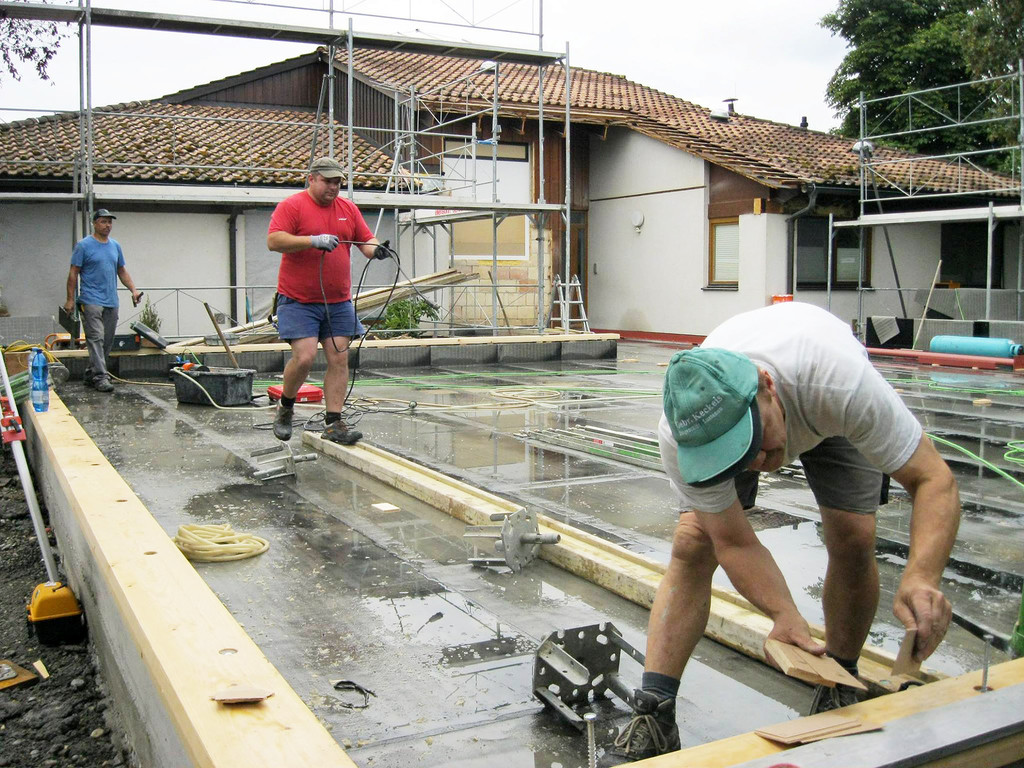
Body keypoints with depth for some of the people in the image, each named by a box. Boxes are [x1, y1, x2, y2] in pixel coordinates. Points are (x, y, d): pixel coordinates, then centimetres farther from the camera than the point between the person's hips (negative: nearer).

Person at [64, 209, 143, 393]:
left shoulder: (116, 246, 14)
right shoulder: (84, 245, -3)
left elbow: (122, 271, 20)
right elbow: (73, 273, -3)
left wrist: (133, 290, 5)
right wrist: (70, 299, -7)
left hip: (111, 302, 6)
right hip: (91, 301, -6)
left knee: (107, 343, 7)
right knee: (96, 339, -12)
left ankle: (90, 375, 17)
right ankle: (100, 377, -14)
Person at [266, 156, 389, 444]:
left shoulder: (348, 208, 12)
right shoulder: (291, 206, -4)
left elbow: (366, 240, 13)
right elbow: (274, 241, -14)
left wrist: (375, 249, -11)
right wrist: (313, 240, -24)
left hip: (338, 302, 5)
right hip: (299, 301, -5)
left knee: (339, 359, -2)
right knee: (304, 356, -14)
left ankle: (333, 423, 4)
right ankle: (285, 407, 14)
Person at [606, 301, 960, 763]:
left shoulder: (839, 379, -47)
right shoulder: (680, 439, -39)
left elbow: (935, 479, -40)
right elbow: (734, 542, -28)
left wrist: (921, 577, -58)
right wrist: (786, 616, -44)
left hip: (827, 417, 0)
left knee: (853, 540, -16)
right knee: (692, 543, -15)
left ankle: (840, 686, 10)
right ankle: (653, 716, -9)